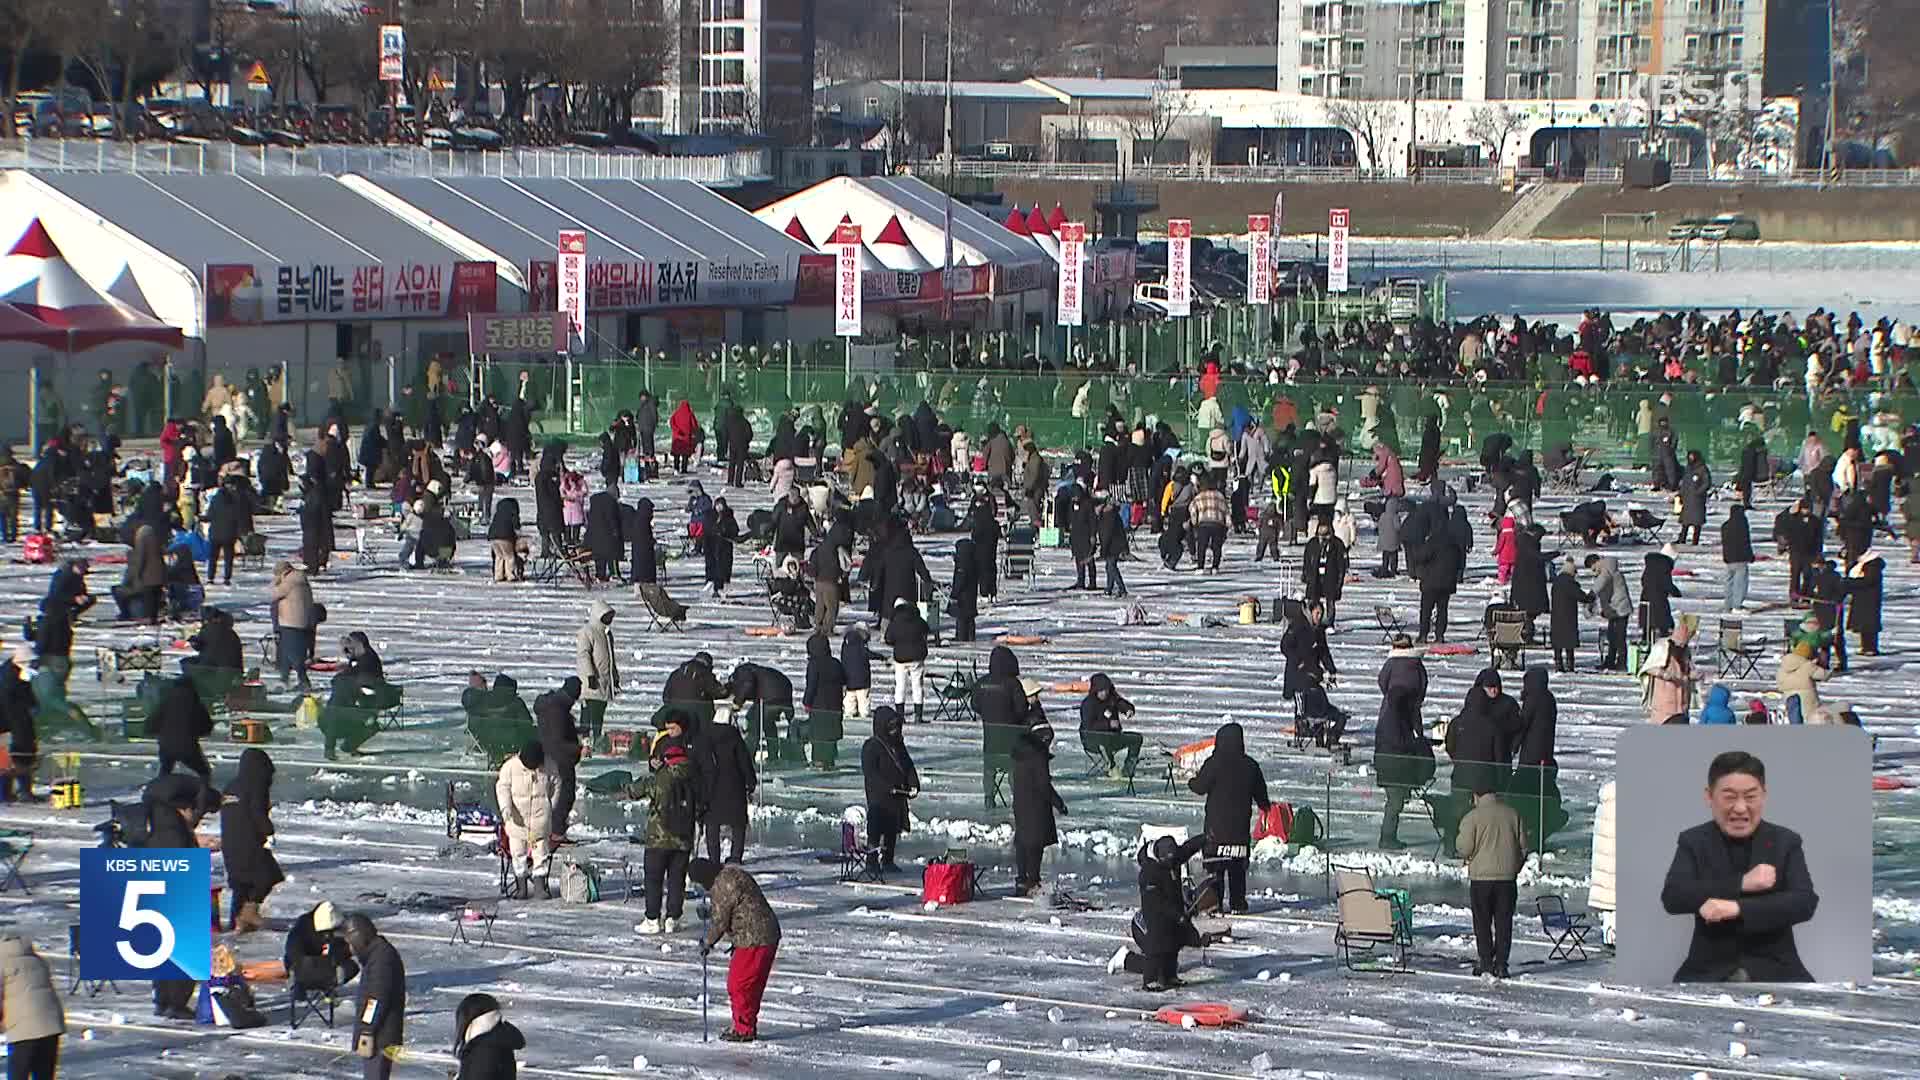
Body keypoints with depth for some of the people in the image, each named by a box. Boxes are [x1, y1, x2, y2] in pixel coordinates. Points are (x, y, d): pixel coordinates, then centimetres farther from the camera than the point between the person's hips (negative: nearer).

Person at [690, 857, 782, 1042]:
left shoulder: (723, 886, -19)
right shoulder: (733, 875, 14)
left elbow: (720, 921, -14)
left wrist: (708, 942, 3)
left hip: (754, 941, -11)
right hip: (768, 936, 11)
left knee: (738, 985, -2)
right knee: (752, 984, 18)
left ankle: (744, 1030, 4)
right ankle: (748, 1026, 27)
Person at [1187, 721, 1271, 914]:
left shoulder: (1215, 763, -12)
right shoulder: (1250, 765, 3)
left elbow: (1200, 787, -10)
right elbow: (1260, 794, 13)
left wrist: (1191, 781, 14)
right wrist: (1266, 806, 35)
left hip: (1217, 824, -4)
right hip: (1241, 824, 4)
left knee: (1215, 864, -1)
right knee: (1238, 867, 10)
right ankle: (1238, 904, 11)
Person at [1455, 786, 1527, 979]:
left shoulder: (1473, 817, -7)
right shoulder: (1512, 814, 5)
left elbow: (1464, 848, -10)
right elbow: (1523, 846, 8)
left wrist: (1458, 840, 11)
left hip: (1482, 877, -3)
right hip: (1508, 878, 3)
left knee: (1482, 922, 7)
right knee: (1504, 923, 6)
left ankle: (1486, 962, 3)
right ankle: (1501, 964, 4)